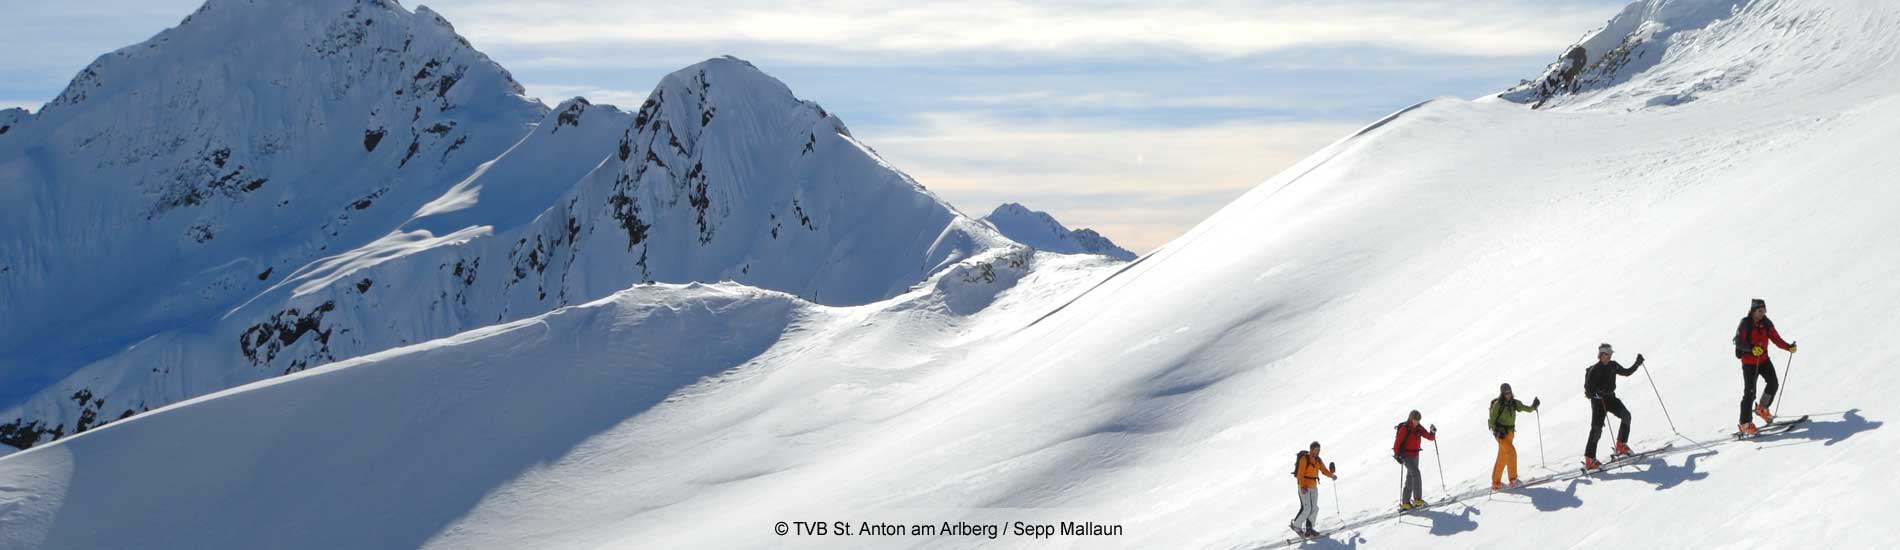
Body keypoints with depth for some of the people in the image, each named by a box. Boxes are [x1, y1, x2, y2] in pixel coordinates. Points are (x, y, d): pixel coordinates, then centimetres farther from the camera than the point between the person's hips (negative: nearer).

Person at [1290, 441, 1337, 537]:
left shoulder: (1318, 460, 7)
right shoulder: (1304, 459, -15)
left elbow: (1324, 470, 9)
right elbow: (1300, 473, -18)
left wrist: (1331, 475, -10)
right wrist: (1303, 486, -25)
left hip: (1314, 487, 7)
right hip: (1304, 487, -7)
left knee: (1314, 508, 5)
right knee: (1306, 508, -12)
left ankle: (1308, 529, 14)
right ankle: (1296, 525, 7)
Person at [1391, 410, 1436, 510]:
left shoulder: (1419, 428, 4)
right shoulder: (1404, 429, -15)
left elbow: (1430, 437, 3)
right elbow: (1397, 443, -15)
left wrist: (1433, 432, -18)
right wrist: (1397, 455, -22)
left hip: (1415, 455, 8)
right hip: (1406, 456, -8)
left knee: (1410, 479, 12)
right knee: (1415, 473, -23)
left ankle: (1405, 503, 20)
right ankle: (1417, 499, -23)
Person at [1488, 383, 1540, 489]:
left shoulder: (1514, 403, 3)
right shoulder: (1497, 404, -13)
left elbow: (1527, 409, 2)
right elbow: (1492, 421, -11)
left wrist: (1534, 406, -17)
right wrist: (1497, 431, -24)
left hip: (1510, 432, 7)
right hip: (1500, 433, -7)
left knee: (1503, 458, 12)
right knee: (1511, 452, -22)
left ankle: (1496, 483, 21)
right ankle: (1513, 480, -20)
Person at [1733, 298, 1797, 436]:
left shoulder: (1766, 323, 1)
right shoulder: (1745, 324, -15)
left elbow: (1776, 339, 1)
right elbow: (1739, 342, -23)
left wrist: (1788, 347, -15)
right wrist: (1752, 348, -40)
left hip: (1763, 359, 6)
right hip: (1749, 362, -6)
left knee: (1773, 383, -2)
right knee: (1750, 392, -7)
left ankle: (1762, 409, 23)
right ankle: (1745, 424, -2)